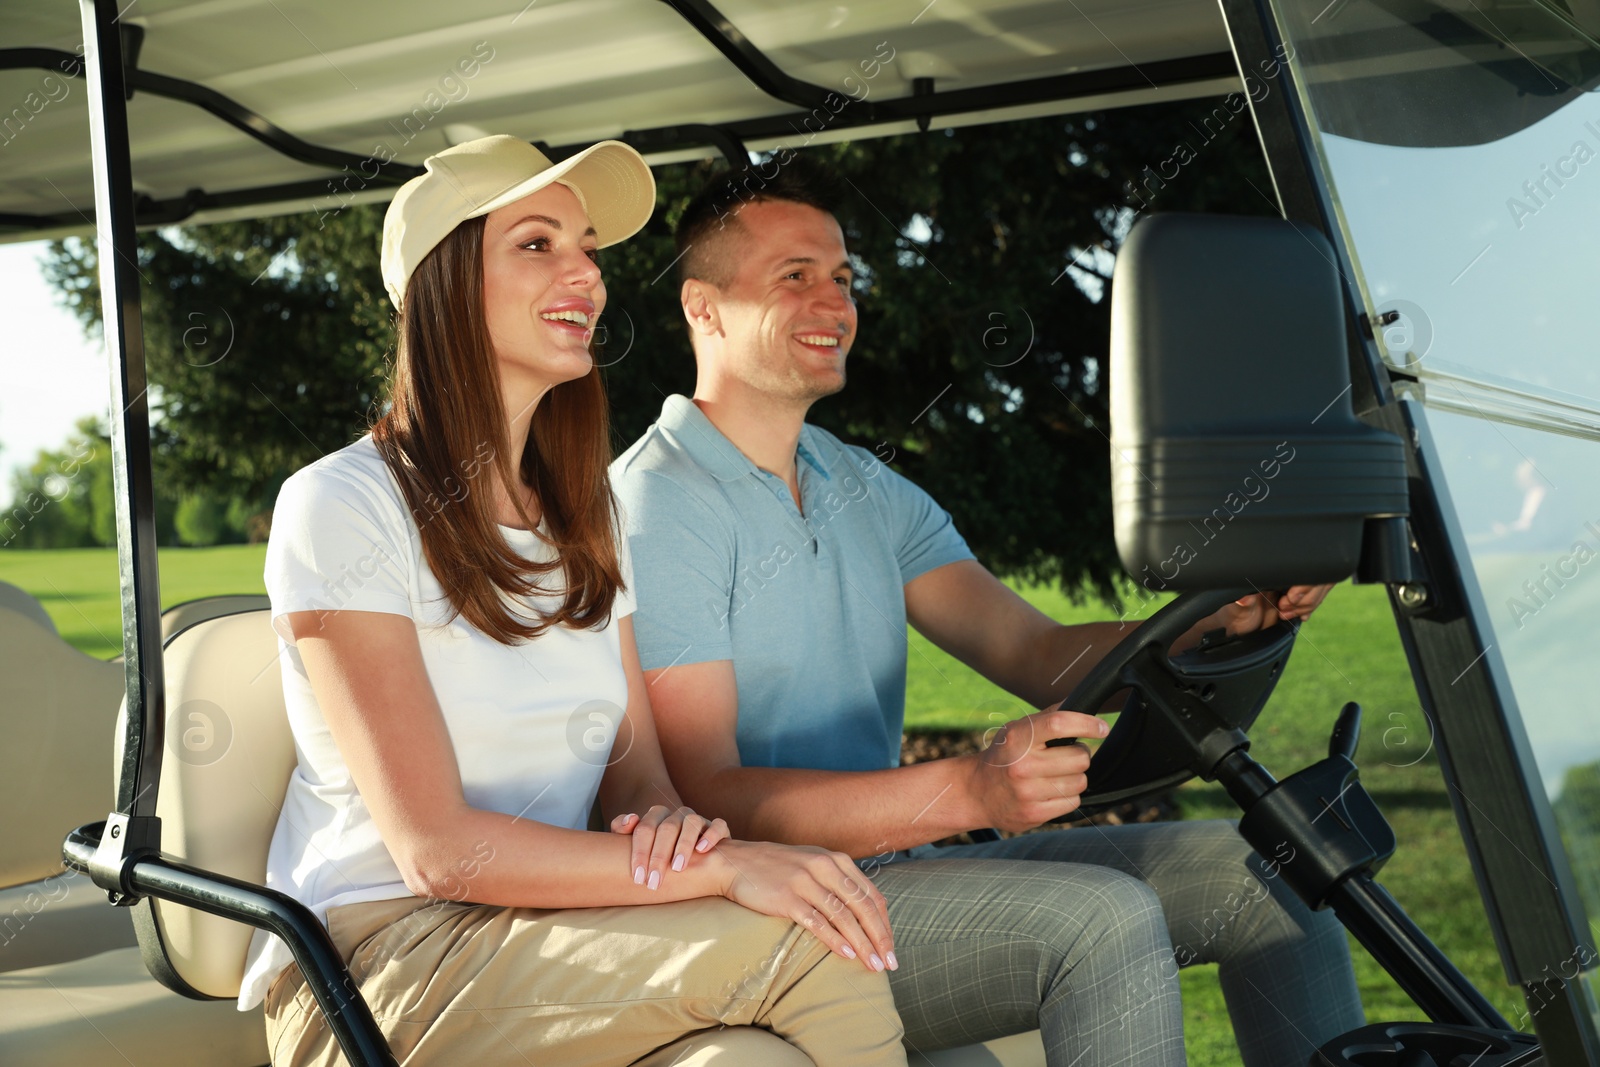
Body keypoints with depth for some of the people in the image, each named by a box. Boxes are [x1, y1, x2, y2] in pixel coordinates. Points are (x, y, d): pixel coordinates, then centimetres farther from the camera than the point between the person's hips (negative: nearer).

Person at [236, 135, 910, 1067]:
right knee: (808, 944, -26)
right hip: (378, 962, -5)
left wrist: (665, 819, -13)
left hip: (548, 941, 6)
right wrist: (722, 867, -25)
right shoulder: (341, 507, -10)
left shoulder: (587, 511, 14)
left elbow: (634, 759, 12)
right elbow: (438, 849, -17)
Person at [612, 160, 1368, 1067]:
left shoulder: (866, 488, 15)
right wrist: (968, 789, -34)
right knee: (1104, 917, -29)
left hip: (900, 863, 8)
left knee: (1258, 870, -2)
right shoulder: (654, 509, -11)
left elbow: (1035, 654, 6)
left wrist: (1219, 619, -14)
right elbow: (702, 795, -21)